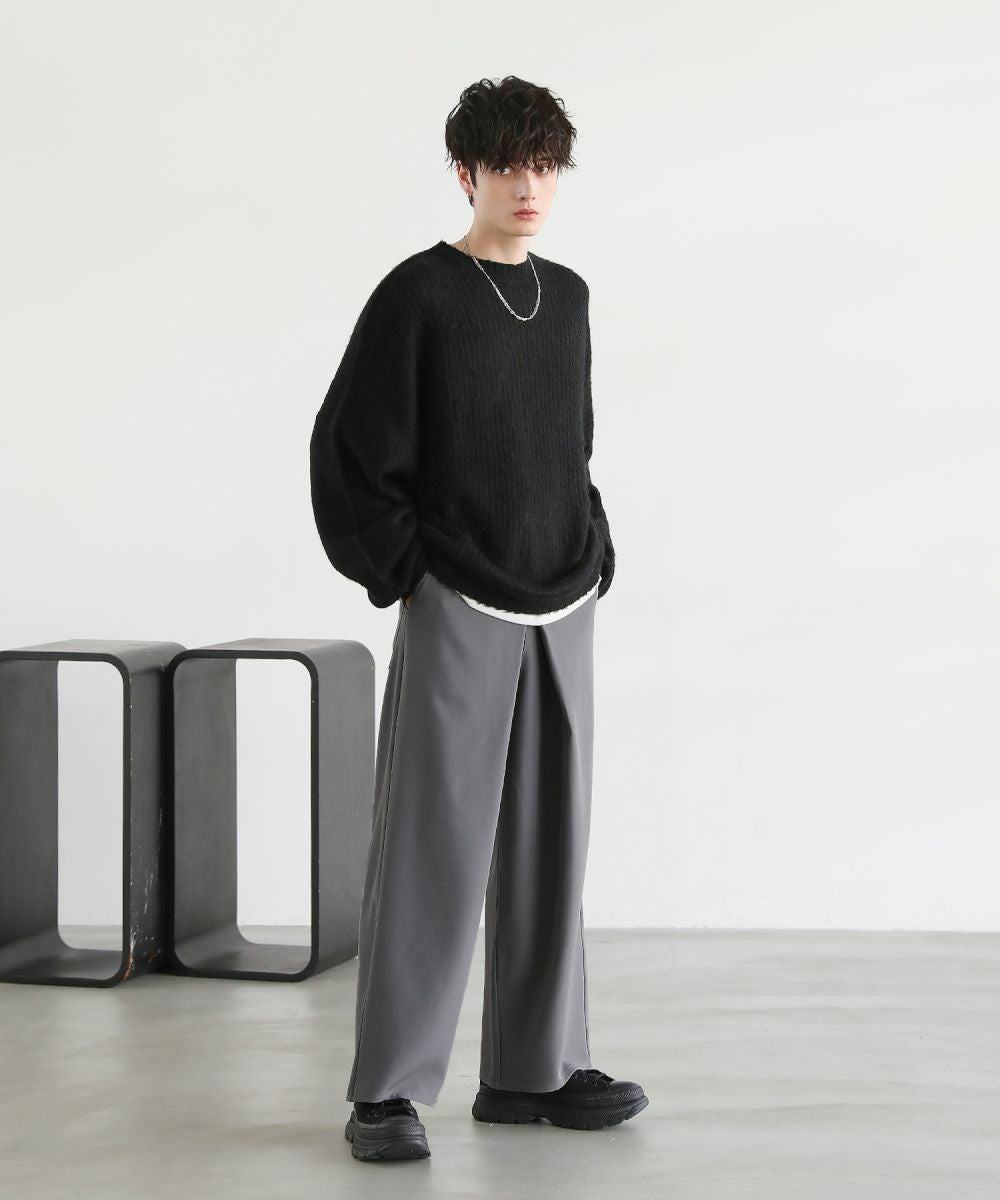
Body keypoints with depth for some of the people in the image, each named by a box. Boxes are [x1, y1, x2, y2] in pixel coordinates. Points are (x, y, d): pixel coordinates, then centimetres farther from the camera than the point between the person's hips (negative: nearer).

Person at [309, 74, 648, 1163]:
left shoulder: (568, 298, 11)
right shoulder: (418, 296, -7)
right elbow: (350, 451, -8)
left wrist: (595, 559, 11)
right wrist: (403, 577, -9)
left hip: (560, 615, 6)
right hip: (458, 612, -6)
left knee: (545, 843, 9)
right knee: (431, 848, -6)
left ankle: (532, 1069, 18)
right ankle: (387, 1091, 0)